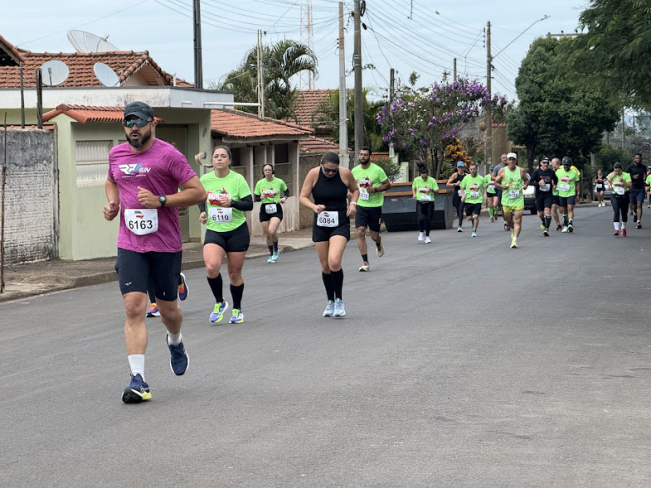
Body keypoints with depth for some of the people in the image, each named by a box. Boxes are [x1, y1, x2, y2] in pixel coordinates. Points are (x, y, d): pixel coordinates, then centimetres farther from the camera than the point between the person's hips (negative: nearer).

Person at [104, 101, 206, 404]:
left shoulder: (168, 155, -8)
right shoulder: (116, 154, 9)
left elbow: (198, 192, -9)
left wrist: (160, 201, -19)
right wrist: (111, 201, 9)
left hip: (166, 245, -3)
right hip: (130, 245, 3)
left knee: (167, 308, 10)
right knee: (134, 307, -12)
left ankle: (175, 342, 47)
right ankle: (138, 380, -13)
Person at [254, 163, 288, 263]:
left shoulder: (279, 182, -2)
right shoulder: (260, 183, 2)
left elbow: (286, 191, 16)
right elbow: (256, 198, 7)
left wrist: (285, 197, -4)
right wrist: (261, 198, -15)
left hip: (276, 209, -3)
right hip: (264, 210, 3)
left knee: (272, 231, -23)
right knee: (267, 235, 5)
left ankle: (276, 251, 3)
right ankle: (271, 255, 26)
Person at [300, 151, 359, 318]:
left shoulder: (345, 173, -6)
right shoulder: (313, 174, -7)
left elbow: (355, 190, 13)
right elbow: (303, 197, -5)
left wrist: (353, 203, -6)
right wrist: (314, 207, -24)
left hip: (341, 224, -2)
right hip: (320, 224, 2)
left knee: (334, 262, -21)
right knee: (325, 266, 7)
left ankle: (339, 301, -4)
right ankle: (330, 302, 25)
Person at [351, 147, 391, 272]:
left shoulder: (377, 170, -8)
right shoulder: (355, 171, 4)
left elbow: (388, 184, -4)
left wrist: (375, 189, -18)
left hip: (375, 206, -2)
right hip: (361, 206, 2)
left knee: (374, 236, 5)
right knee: (360, 232, -14)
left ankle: (379, 244, 45)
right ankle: (365, 263, -9)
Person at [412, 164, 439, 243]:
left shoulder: (432, 180, -6)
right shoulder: (416, 180, 1)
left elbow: (437, 191, -1)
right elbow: (413, 188, 19)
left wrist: (431, 189, -21)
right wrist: (414, 194, 0)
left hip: (429, 203, 0)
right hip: (420, 202, 0)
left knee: (428, 219, 1)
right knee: (421, 218, -17)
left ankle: (427, 236, 17)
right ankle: (421, 232, 9)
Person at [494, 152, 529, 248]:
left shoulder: (521, 171, 1)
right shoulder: (502, 171, 1)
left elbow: (526, 180, 16)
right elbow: (496, 182, 8)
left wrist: (525, 185, -6)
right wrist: (501, 186, -13)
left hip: (518, 200, -1)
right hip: (506, 200, 1)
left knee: (517, 221, -11)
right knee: (508, 221, 12)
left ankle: (514, 240, -12)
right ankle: (514, 230, 44)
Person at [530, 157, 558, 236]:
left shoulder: (551, 172, 3)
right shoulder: (537, 171, -3)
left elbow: (555, 179, 22)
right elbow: (531, 181, -3)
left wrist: (554, 185, 3)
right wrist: (538, 183, -19)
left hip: (548, 194, 0)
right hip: (539, 194, 0)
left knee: (547, 210, -16)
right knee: (540, 213, 9)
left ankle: (546, 229, -21)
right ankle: (543, 222, 44)